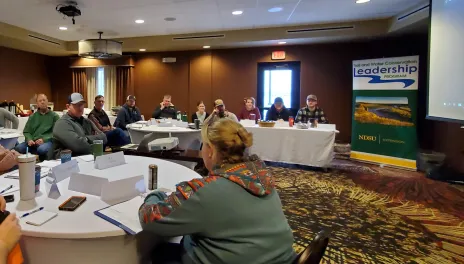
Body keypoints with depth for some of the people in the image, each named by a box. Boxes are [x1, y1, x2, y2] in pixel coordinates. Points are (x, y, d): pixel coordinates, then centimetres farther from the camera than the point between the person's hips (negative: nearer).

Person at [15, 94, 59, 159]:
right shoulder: (32, 116, 21)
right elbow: (26, 132, 18)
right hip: (33, 141, 4)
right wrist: (29, 139, -4)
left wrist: (44, 139, -15)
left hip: (47, 141, -3)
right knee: (18, 148, -27)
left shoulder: (54, 116, 8)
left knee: (42, 149, -38)